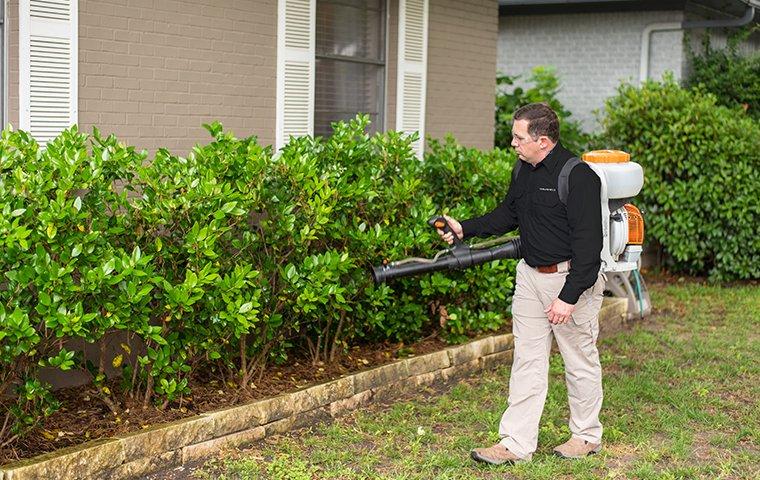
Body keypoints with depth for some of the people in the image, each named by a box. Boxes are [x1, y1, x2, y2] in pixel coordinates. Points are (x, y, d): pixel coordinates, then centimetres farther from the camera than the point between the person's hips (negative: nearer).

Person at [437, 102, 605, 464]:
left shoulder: (578, 177, -20)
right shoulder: (524, 171, 7)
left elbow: (588, 243, -22)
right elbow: (508, 214, 22)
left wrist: (569, 296, -24)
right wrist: (465, 229, 9)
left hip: (572, 278, -8)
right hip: (531, 275, 8)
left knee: (580, 360, 8)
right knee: (527, 360, 7)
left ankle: (587, 435, 26)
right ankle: (517, 443, 11)